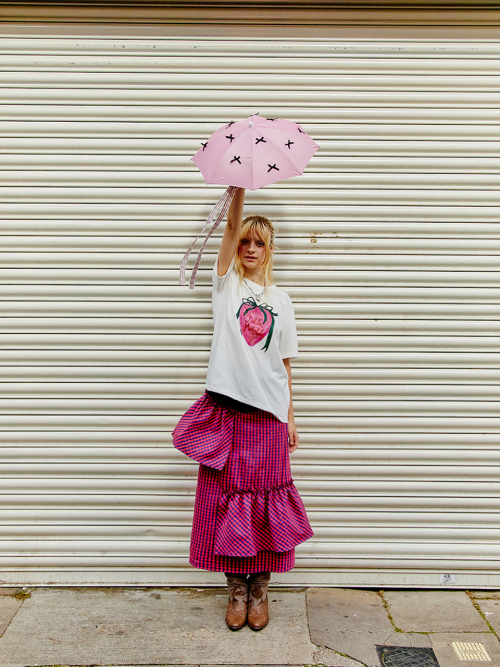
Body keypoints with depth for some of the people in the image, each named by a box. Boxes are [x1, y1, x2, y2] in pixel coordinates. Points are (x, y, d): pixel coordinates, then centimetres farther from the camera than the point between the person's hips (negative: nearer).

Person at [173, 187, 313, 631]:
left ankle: (260, 589, 23)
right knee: (227, 498, 4)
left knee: (265, 501, 5)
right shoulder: (227, 282, 6)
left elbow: (284, 364, 10)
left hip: (268, 413, 1)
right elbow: (231, 225, -10)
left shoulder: (280, 301, 11)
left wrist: (290, 418, 7)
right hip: (226, 408, -1)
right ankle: (237, 589, 22)